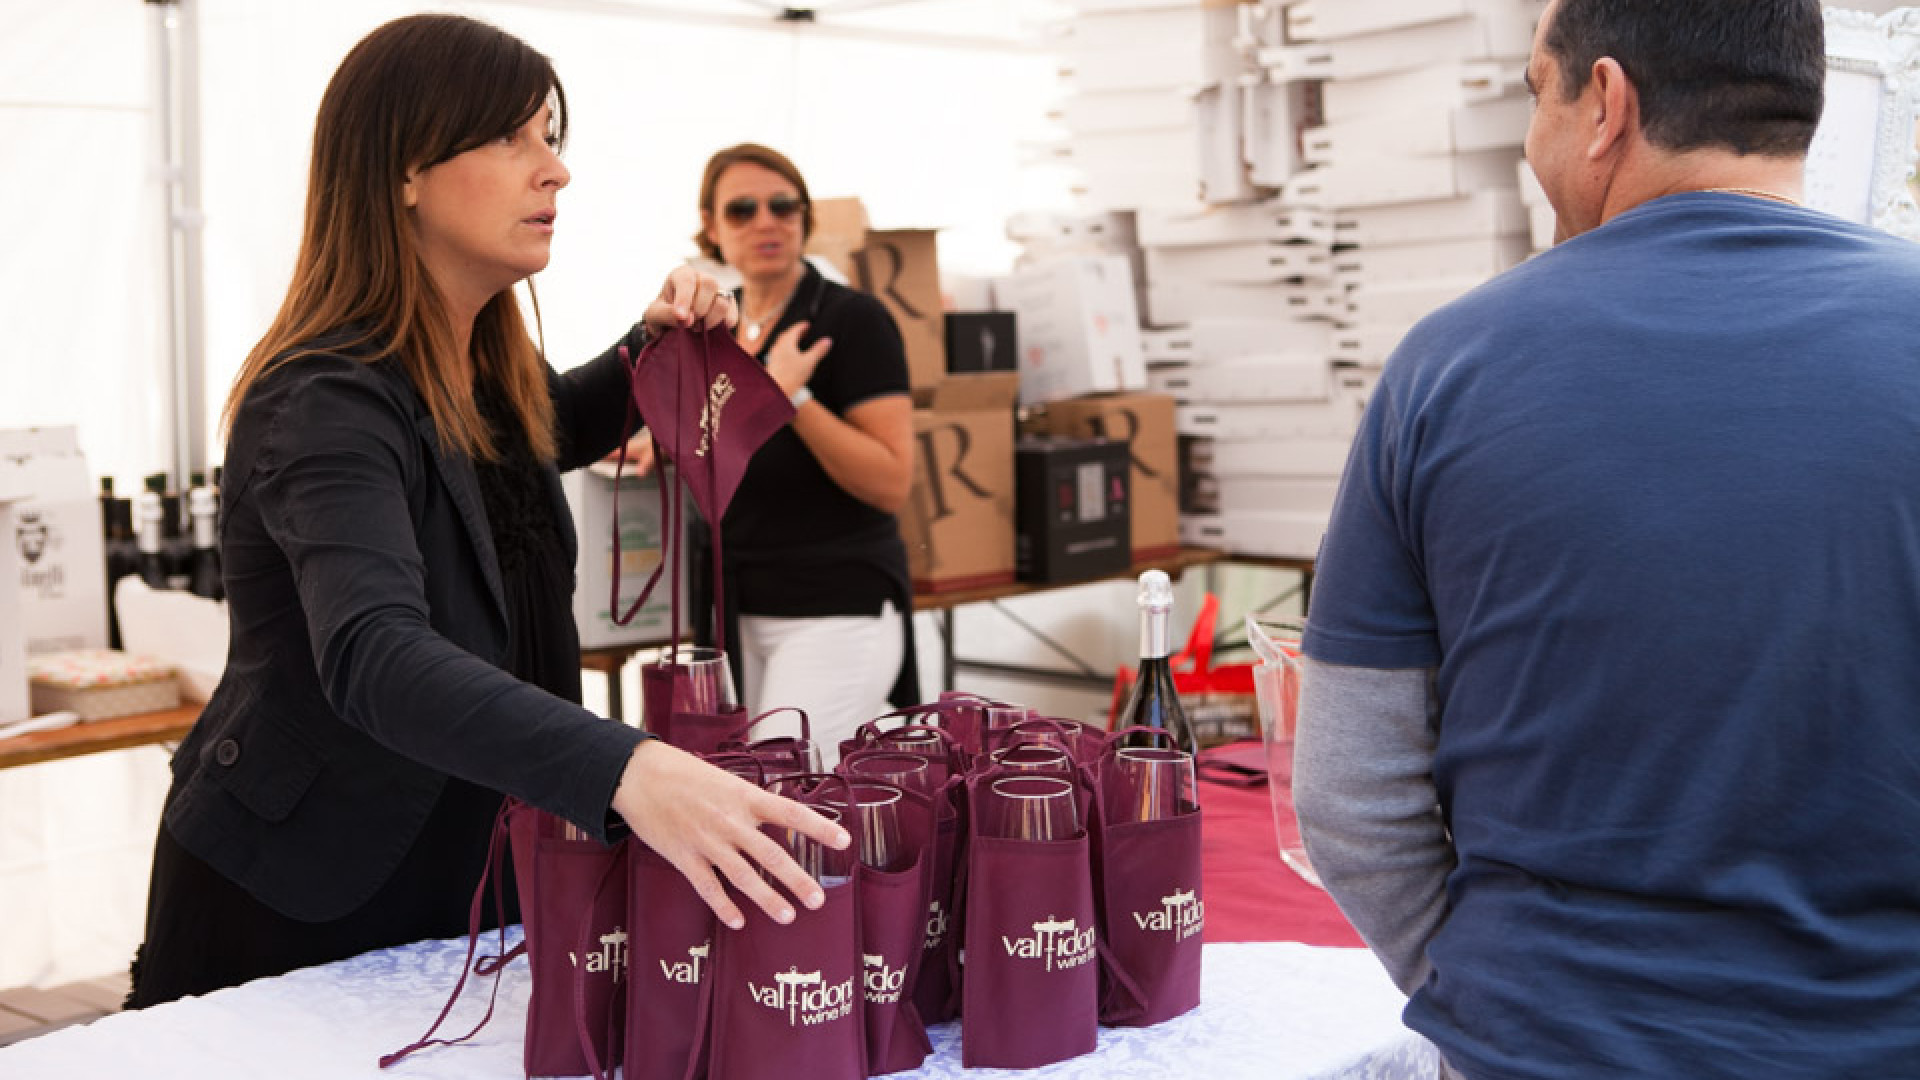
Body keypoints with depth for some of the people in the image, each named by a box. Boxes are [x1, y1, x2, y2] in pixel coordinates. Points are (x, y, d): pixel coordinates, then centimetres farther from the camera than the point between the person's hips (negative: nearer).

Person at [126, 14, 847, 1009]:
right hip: (294, 910, -7)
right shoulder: (327, 405, -26)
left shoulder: (486, 372, 0)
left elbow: (561, 426, 25)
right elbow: (371, 656, -42)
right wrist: (624, 772, -57)